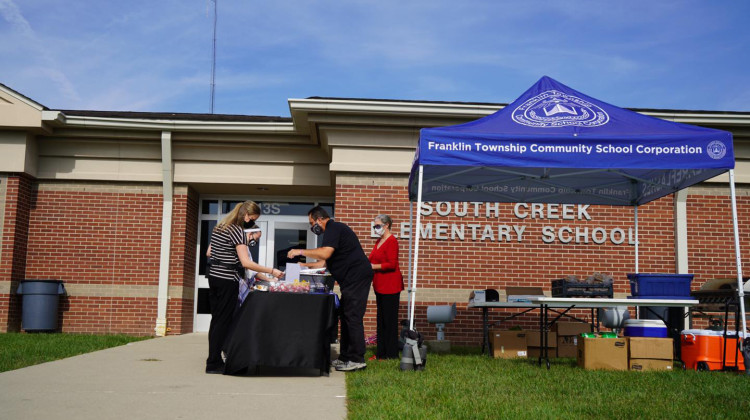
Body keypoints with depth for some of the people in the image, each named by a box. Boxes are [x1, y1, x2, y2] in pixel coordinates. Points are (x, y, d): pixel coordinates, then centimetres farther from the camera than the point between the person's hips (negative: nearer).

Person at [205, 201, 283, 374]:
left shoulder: (219, 227, 13)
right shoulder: (237, 230, -14)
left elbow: (209, 252, 20)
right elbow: (246, 262, -20)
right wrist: (272, 271, -18)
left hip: (214, 276, 9)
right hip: (227, 280, -9)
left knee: (216, 320, 13)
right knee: (223, 321, -2)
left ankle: (213, 360, 18)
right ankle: (214, 364, 2)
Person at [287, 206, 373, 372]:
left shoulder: (333, 228, -9)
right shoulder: (334, 229, 24)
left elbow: (325, 253, -23)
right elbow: (325, 261, 28)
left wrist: (301, 251, -13)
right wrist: (305, 265, 22)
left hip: (356, 276, -11)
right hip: (352, 278, 11)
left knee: (353, 317, -11)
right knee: (346, 316, 12)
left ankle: (357, 359, -10)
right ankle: (345, 357, 17)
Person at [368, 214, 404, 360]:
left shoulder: (391, 241, -11)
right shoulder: (379, 241, 16)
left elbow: (392, 264, -19)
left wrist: (373, 266, -14)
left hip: (390, 287, -9)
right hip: (380, 286, 9)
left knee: (390, 320, -4)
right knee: (381, 319, 11)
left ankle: (391, 354, 1)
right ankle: (381, 352, 17)